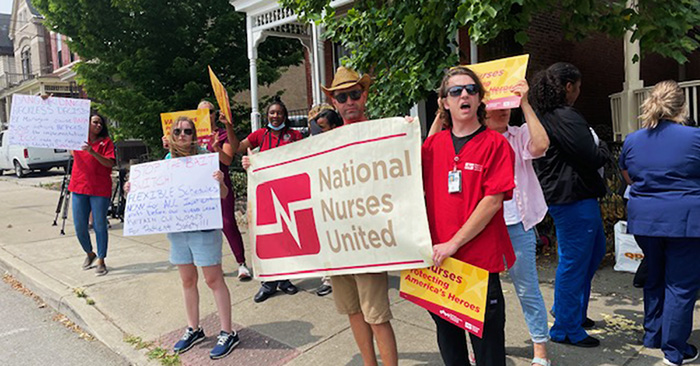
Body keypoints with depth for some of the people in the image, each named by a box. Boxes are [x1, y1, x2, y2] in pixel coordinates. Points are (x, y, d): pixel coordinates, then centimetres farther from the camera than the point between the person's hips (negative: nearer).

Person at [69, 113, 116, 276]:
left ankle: (101, 261, 12)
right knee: (79, 226, 7)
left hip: (100, 190, -3)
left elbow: (110, 163, -13)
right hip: (79, 188, 4)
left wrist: (92, 152, -25)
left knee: (99, 226, 0)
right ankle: (89, 254, 31)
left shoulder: (106, 141, -2)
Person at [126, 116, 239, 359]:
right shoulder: (168, 160, 8)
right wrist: (135, 191, 4)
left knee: (214, 279, 1)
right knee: (188, 280, 16)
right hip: (176, 228, 6)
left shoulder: (204, 157, -8)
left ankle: (227, 333, 11)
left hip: (203, 227, -5)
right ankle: (193, 329, 31)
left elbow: (223, 195, -9)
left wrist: (220, 182, -30)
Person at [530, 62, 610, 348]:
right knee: (574, 262, 0)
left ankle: (567, 308, 35)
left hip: (558, 194, 11)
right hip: (574, 197, -11)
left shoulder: (542, 117, 12)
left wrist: (596, 150, 18)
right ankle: (566, 329, 15)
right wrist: (603, 149, 2)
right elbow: (592, 158, -19)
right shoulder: (566, 118, -20)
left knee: (595, 249, 24)